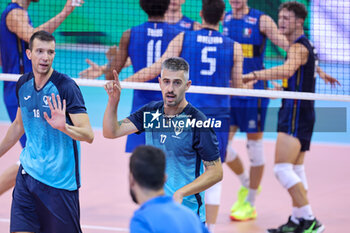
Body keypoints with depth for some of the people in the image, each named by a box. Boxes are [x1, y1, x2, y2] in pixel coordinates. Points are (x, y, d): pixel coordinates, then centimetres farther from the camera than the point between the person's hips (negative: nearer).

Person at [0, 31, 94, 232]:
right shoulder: (23, 84, 4)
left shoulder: (66, 87, -14)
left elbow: (88, 134, -20)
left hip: (60, 181, -5)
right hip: (28, 175, 5)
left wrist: (64, 127, -38)